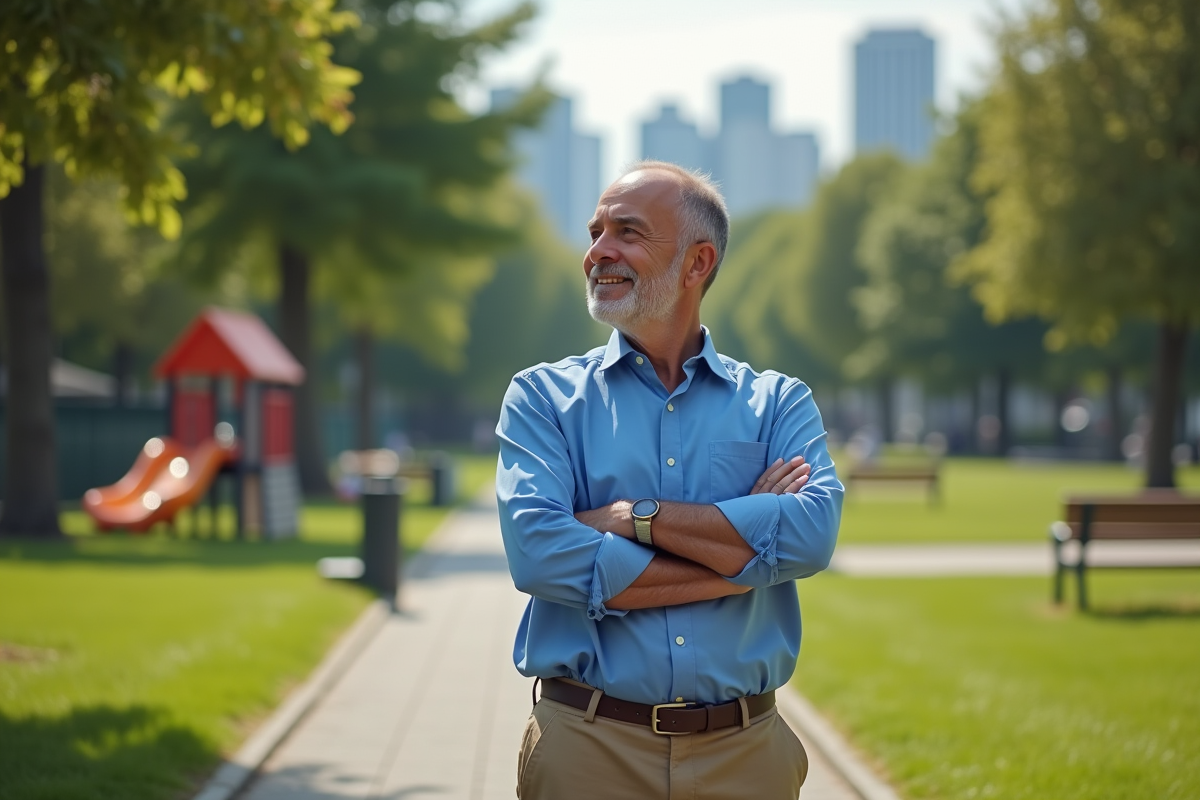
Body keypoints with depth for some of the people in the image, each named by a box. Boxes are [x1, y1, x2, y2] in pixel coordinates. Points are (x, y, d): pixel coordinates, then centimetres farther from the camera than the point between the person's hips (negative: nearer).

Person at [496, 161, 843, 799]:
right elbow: (538, 552, -14)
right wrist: (743, 553, -12)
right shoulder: (542, 398, 3)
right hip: (588, 747, -1)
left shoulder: (779, 403, 6)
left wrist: (634, 518, -15)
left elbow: (812, 533, -13)